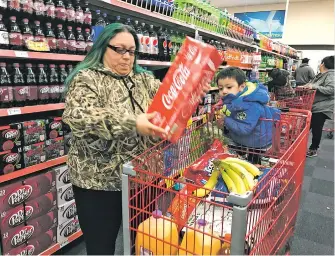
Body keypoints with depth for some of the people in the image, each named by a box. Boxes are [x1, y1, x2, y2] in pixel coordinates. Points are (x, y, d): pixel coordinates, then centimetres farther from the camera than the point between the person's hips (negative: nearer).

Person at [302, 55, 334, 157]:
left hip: (321, 108, -9)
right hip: (314, 106, 9)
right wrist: (307, 86, 6)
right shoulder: (321, 75, 14)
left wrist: (314, 86, -30)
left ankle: (313, 150, 13)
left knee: (316, 129, 1)